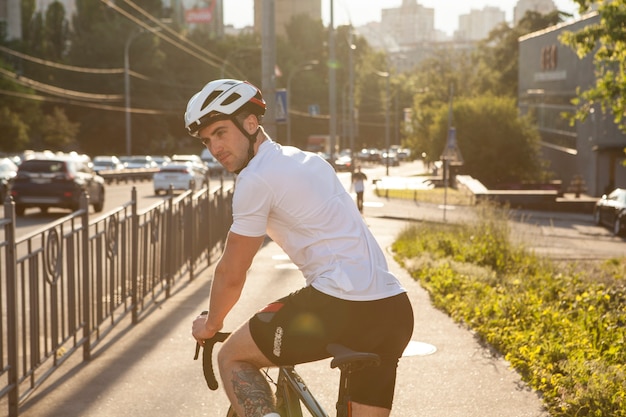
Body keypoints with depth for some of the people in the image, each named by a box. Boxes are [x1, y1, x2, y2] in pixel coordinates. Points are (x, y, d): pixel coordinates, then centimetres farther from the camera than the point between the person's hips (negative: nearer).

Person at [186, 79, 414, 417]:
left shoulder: (256, 177, -4)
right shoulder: (308, 160, 22)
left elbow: (231, 274, 1)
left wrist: (210, 325, 20)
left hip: (341, 307, -8)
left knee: (232, 357, 12)